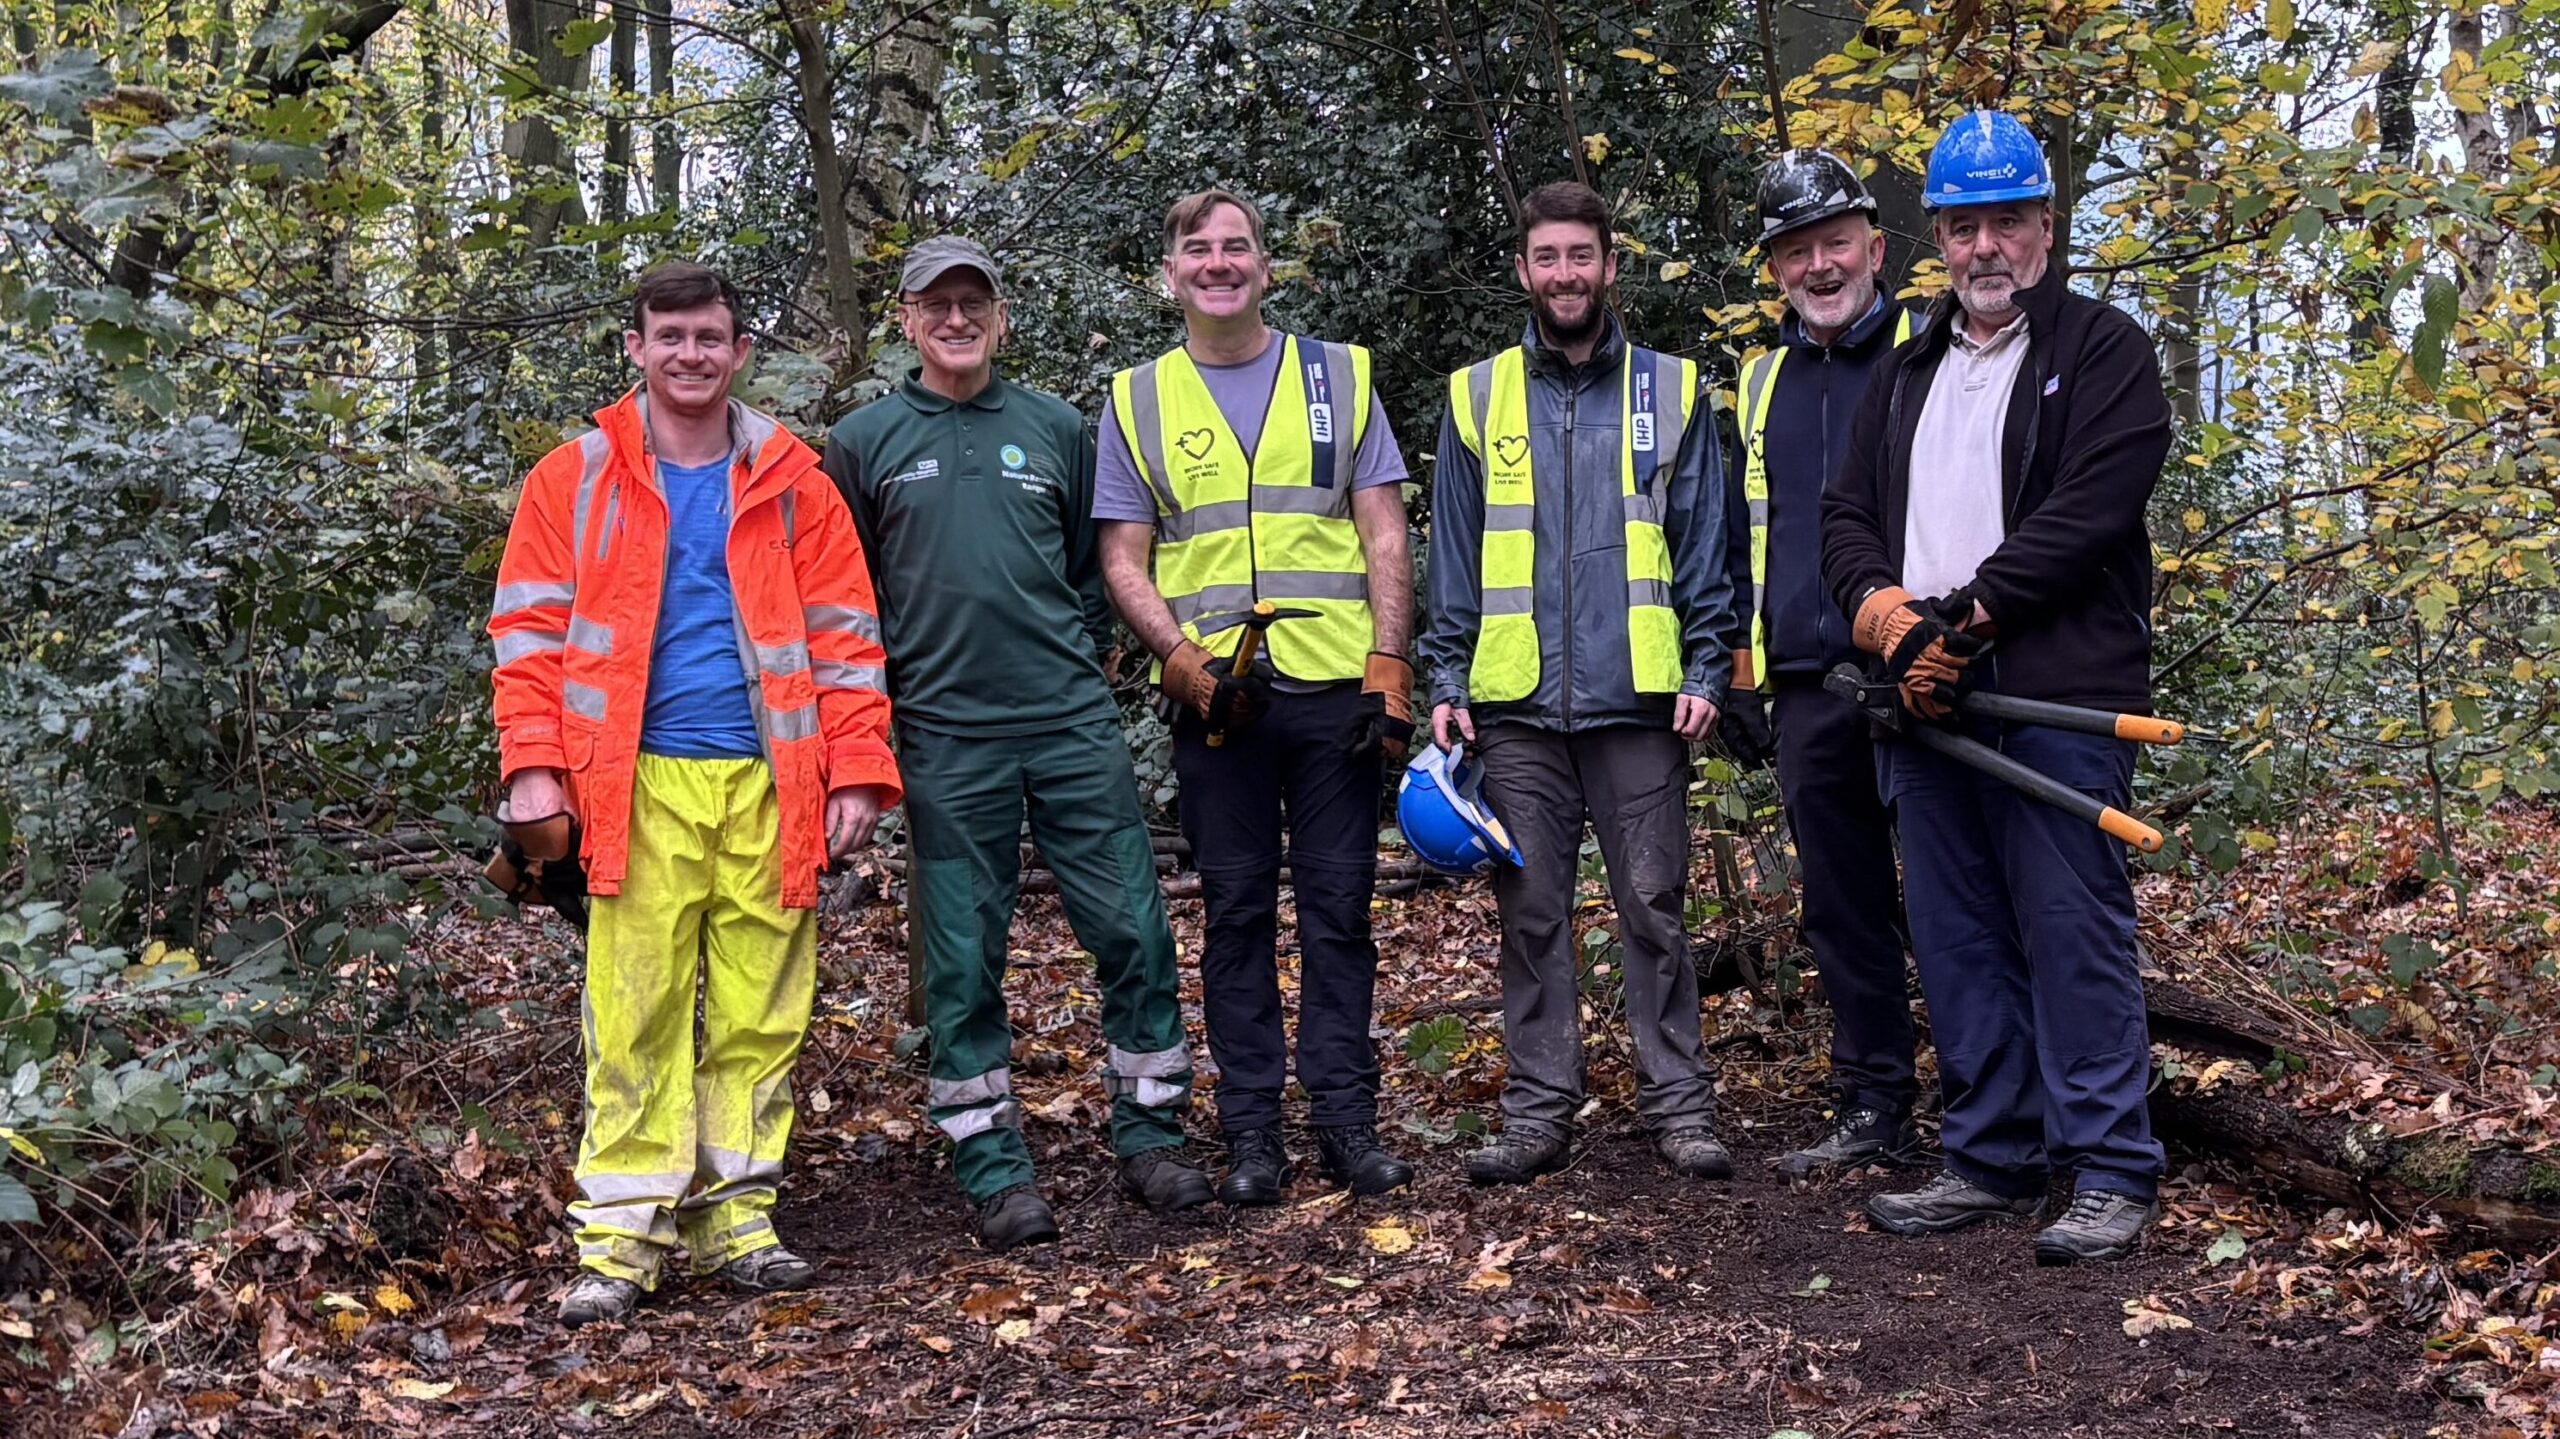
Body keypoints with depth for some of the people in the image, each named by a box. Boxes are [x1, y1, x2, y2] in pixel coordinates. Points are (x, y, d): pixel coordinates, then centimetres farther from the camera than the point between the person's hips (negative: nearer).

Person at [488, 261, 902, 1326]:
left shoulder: (791, 481, 12)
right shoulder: (574, 479, 8)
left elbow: (842, 634, 9)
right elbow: (531, 631, 4)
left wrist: (857, 772, 0)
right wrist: (534, 762, -8)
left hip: (768, 783, 2)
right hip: (639, 784, -1)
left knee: (760, 1009, 4)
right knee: (633, 1011, -3)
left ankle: (737, 1214, 15)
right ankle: (619, 1235, 4)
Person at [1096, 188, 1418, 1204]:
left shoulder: (1339, 377, 9)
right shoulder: (1137, 401, 9)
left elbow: (1384, 532, 5)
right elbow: (1124, 559, 5)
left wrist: (1388, 667, -6)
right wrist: (1186, 661, -11)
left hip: (1336, 689, 0)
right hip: (1215, 697, 0)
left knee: (1338, 908, 3)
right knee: (1237, 913, 5)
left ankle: (1346, 1120, 11)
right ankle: (1251, 1132, 12)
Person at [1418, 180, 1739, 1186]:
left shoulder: (1670, 393, 8)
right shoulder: (1477, 398, 10)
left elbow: (1704, 544, 6)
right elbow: (1452, 553, 9)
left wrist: (1705, 670, -4)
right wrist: (1447, 679, 1)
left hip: (1640, 699, -1)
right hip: (1516, 703, 1)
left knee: (1653, 907, 3)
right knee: (1531, 912, 6)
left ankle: (1678, 1103, 12)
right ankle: (1538, 1111, 14)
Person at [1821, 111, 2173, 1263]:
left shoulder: (2103, 352, 3)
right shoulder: (1905, 375, 21)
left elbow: (2088, 511, -11)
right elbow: (1847, 515, 13)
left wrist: (1964, 617, -14)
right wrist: (1890, 618, -7)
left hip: (2056, 696, -6)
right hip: (1925, 698, 6)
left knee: (2073, 933, -6)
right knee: (1957, 942, 9)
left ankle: (2112, 1175, 2)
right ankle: (1992, 1158, 19)